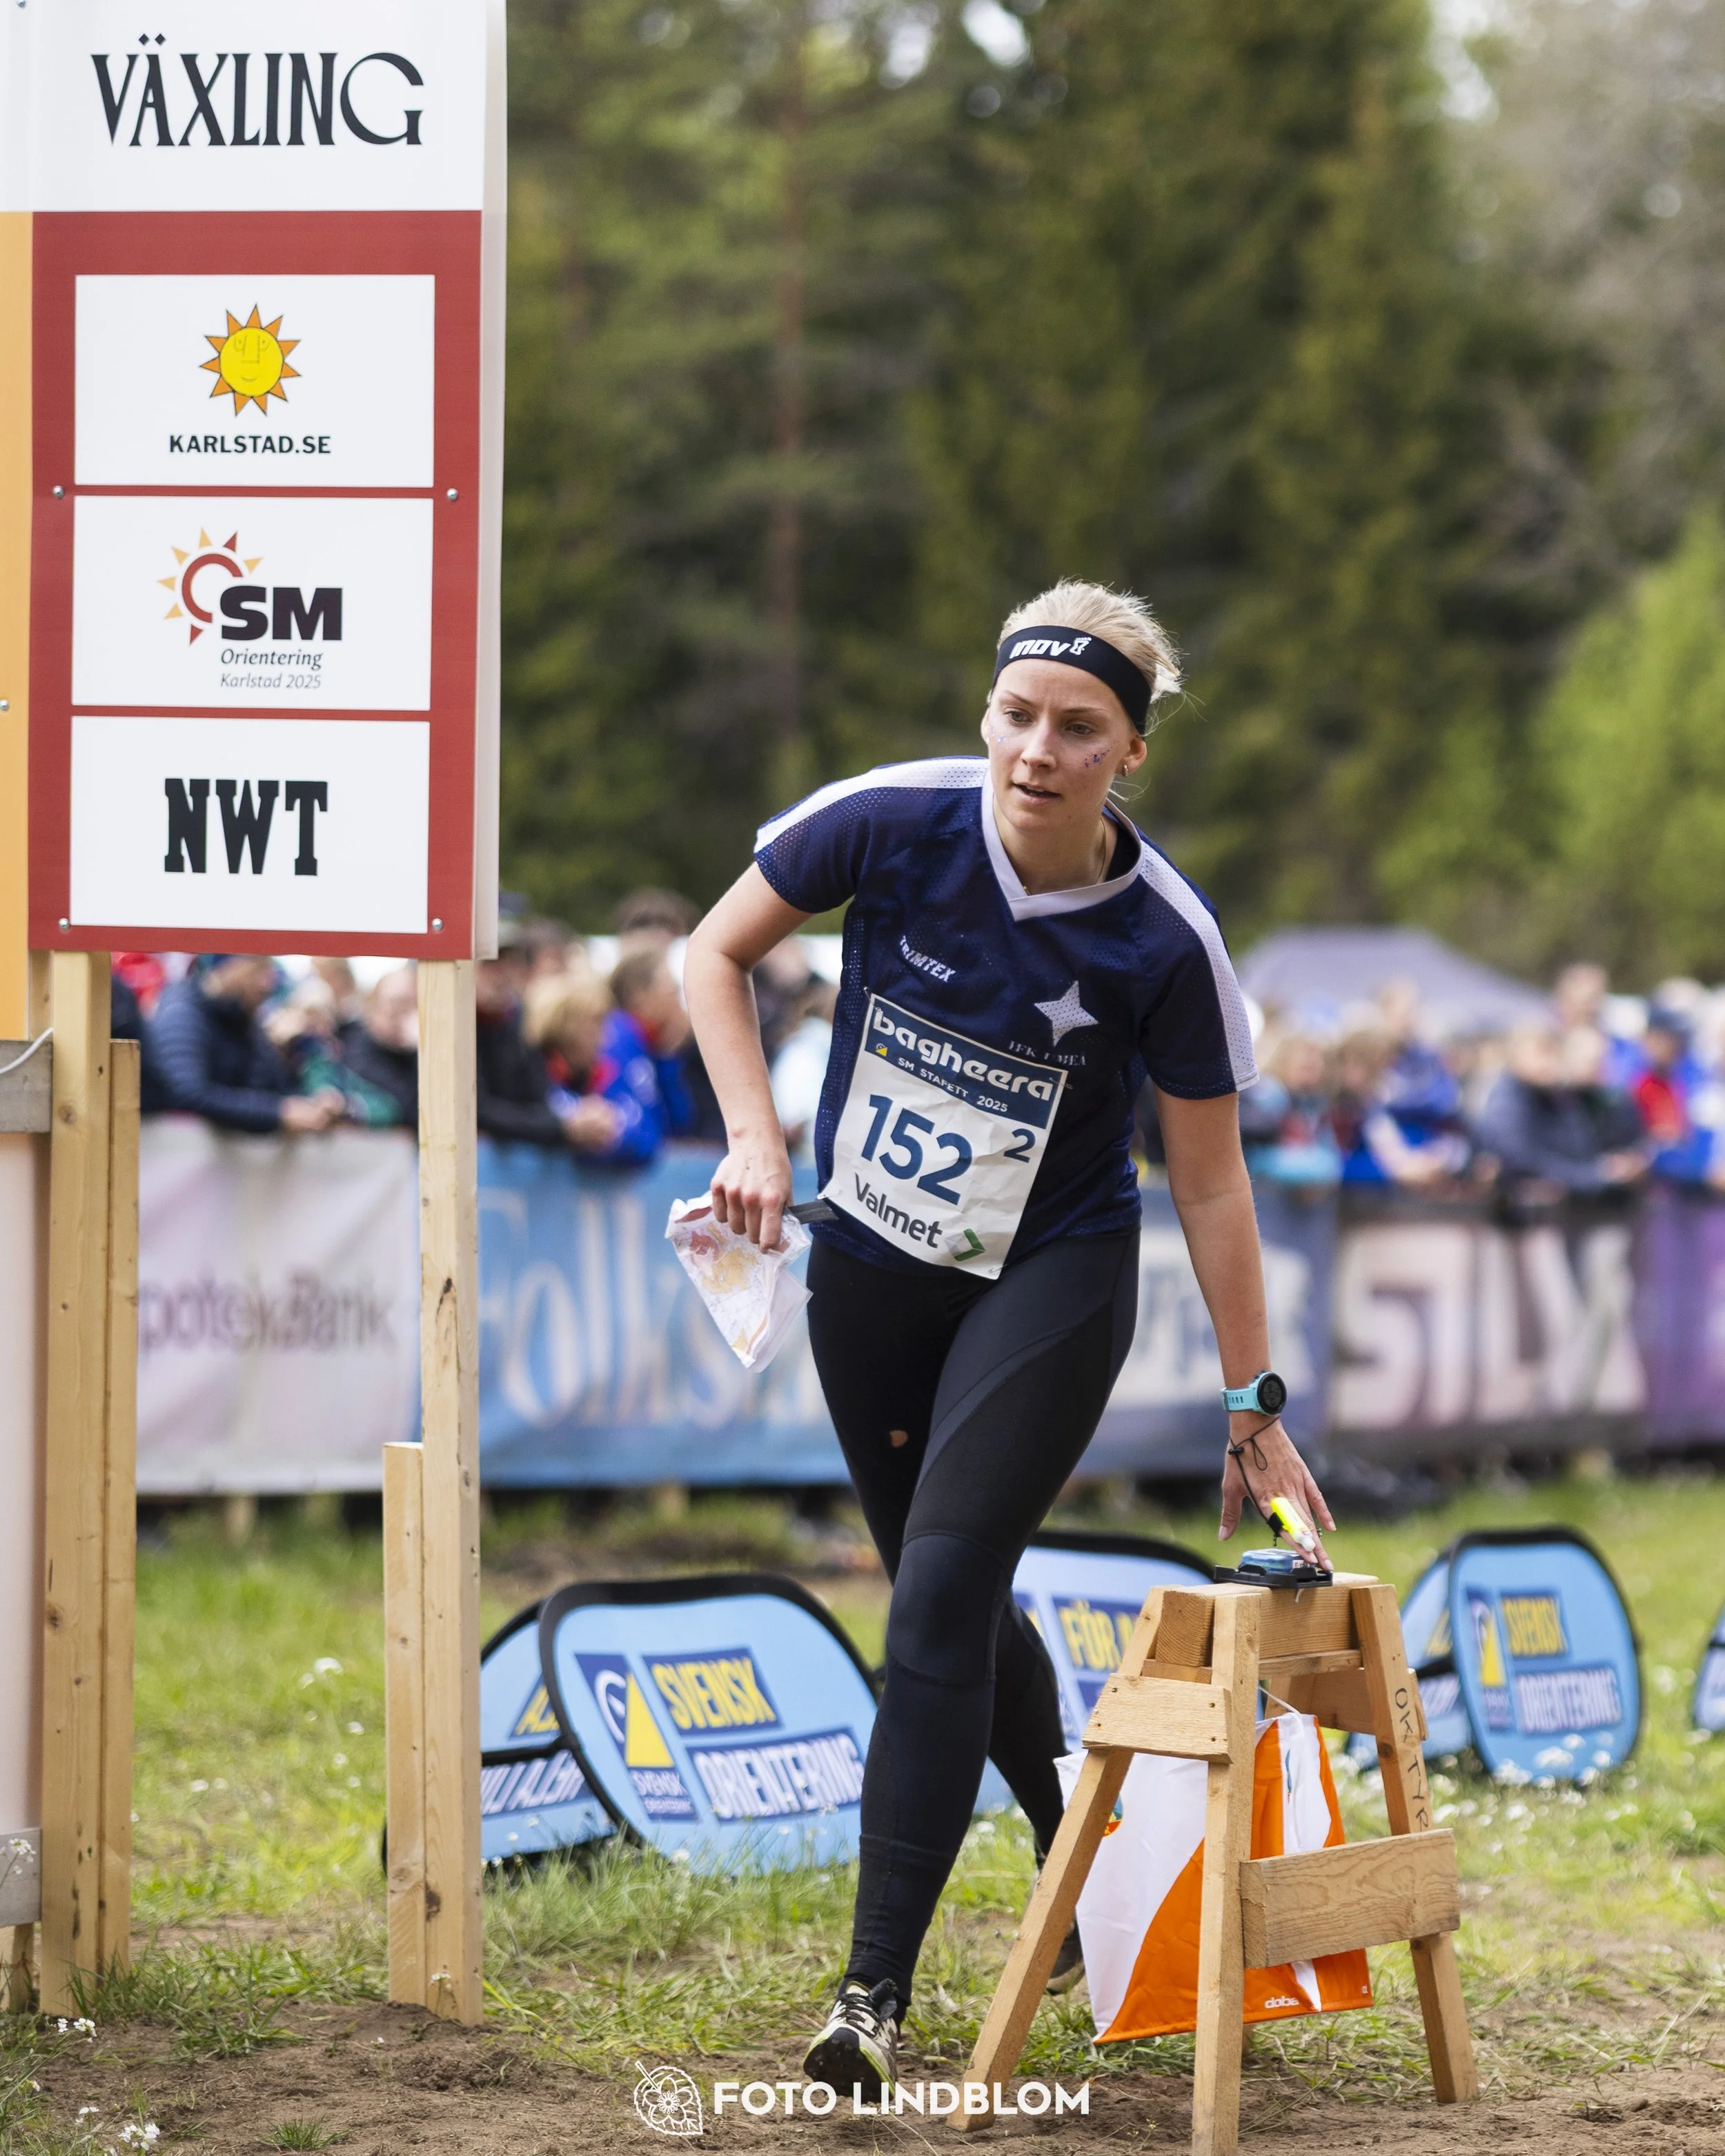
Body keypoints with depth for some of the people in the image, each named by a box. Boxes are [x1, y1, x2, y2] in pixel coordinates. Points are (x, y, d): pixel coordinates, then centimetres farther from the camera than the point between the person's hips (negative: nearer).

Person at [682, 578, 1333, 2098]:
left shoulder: (1166, 940, -20)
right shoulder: (889, 823, -17)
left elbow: (1212, 1186, -9)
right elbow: (719, 953, 0)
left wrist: (1255, 1412, -5)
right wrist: (756, 1138, -13)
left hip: (1053, 1285, -3)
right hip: (870, 1271, 3)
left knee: (941, 1599, -17)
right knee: (952, 1604, 15)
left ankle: (878, 1988, -15)